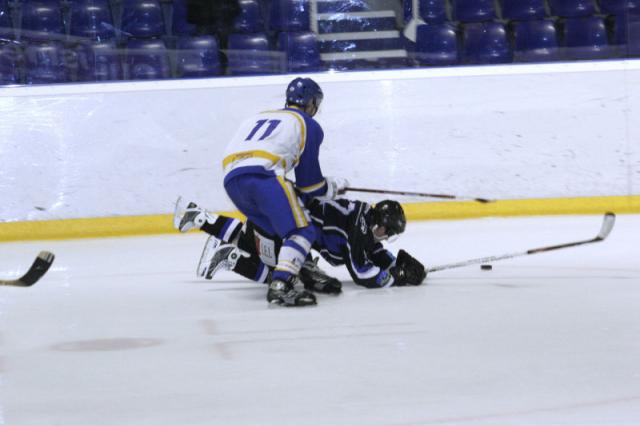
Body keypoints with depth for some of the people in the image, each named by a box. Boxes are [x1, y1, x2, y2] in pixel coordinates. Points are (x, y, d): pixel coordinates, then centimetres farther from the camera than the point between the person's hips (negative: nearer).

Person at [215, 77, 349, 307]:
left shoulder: (258, 117, 35)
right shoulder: (308, 126, 17)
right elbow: (309, 180, 12)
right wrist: (333, 187, 32)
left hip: (231, 180, 7)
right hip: (262, 176, -7)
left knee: (277, 229, 23)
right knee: (301, 231, -9)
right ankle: (280, 286, -29)